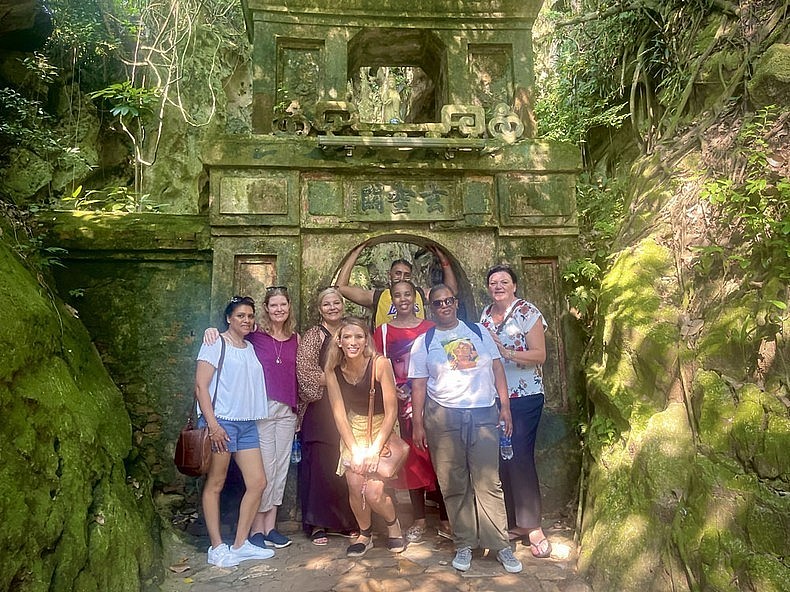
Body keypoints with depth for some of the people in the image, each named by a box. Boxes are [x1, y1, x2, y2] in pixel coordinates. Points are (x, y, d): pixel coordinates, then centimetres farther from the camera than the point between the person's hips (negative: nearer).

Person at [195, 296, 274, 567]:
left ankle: (240, 544, 17)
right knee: (215, 484, 3)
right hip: (221, 422, -7)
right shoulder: (216, 343, -3)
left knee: (258, 482, 5)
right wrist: (212, 423, -16)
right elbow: (201, 386, -9)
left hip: (247, 423, 7)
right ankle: (217, 547, 15)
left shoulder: (251, 348, 16)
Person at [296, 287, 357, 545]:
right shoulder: (313, 335, 0)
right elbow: (305, 373, -11)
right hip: (320, 410, -4)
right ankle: (317, 524, 13)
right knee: (320, 466, -1)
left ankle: (346, 521, 19)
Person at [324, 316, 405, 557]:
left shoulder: (380, 364, -22)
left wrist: (374, 450, -19)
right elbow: (339, 413, -7)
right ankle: (365, 535, 19)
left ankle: (393, 525, 20)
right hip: (353, 428, 3)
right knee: (355, 485, -11)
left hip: (382, 427, -3)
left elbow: (391, 412, -17)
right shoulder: (333, 368, -12)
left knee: (373, 491, -14)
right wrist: (355, 450, -13)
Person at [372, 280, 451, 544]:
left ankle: (445, 519, 15)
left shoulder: (430, 328, 4)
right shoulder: (383, 331, 5)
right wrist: (394, 392, -11)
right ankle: (418, 520, 21)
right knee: (412, 459, 7)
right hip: (402, 403, 0)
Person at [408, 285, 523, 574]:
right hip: (443, 417, 0)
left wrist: (505, 406, 2)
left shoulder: (478, 332, 9)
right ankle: (464, 544, 21)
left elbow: (497, 368, 9)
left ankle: (501, 545, 13)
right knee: (454, 485, 7)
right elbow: (418, 385, 3)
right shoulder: (423, 343, 5)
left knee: (488, 482, 1)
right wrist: (417, 424, -1)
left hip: (484, 415, 1)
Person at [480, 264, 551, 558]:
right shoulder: (485, 314, 10)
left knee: (520, 458, -7)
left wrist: (505, 351, -24)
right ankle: (514, 522, 23)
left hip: (524, 397, -5)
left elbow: (540, 355, -13)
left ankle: (533, 527, 8)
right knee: (501, 459, 8)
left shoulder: (527, 312, -7)